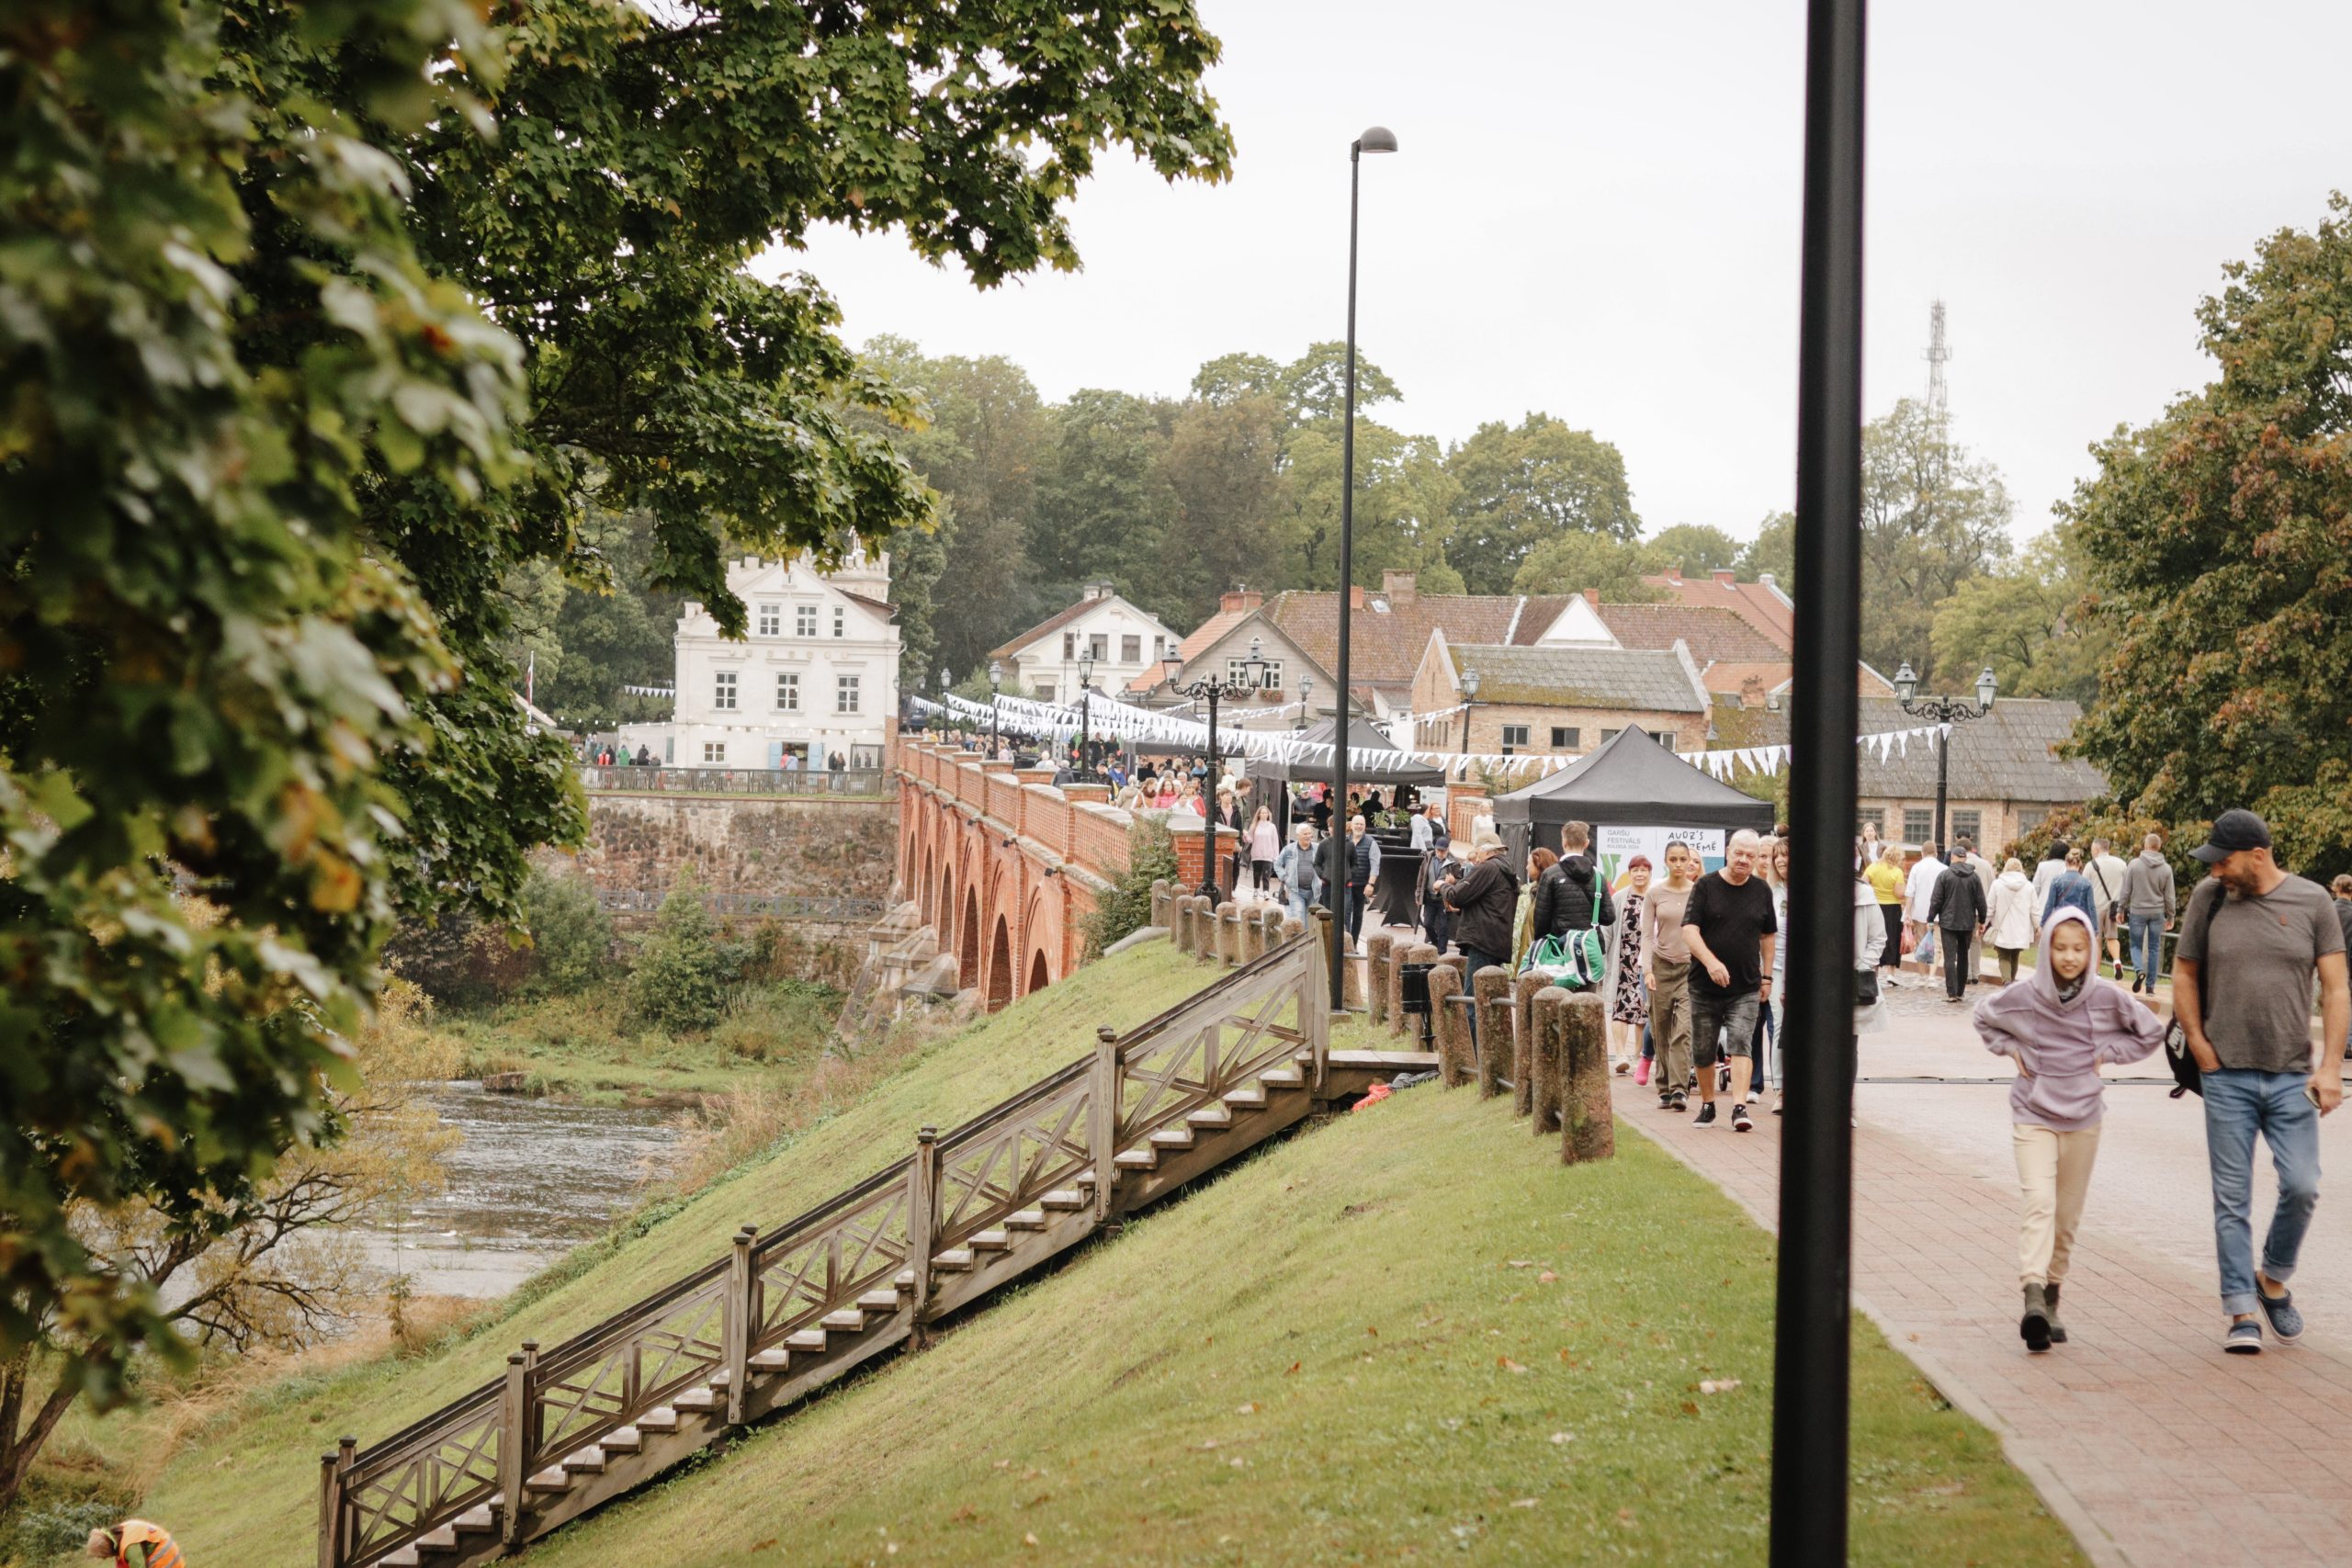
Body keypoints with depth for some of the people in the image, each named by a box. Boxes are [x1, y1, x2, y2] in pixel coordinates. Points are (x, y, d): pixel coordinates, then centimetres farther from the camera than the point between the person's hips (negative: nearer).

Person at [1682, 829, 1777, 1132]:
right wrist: (1711, 962, -25)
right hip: (1705, 986, 0)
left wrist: (1766, 976, 14)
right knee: (1703, 1051, 8)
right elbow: (1689, 930, -11)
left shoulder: (1761, 891, 7)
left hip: (1746, 988, 1)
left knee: (1740, 1044, -13)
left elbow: (1767, 936, 17)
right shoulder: (1706, 886, -2)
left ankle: (1740, 1107, -19)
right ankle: (1707, 1106, 25)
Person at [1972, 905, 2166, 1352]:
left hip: (2083, 1116, 2)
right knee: (2039, 1202, -18)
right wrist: (2012, 1049, 1)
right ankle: (2033, 1299, -31)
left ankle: (2051, 1301, 23)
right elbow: (1984, 1017, 15)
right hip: (2033, 1114, -2)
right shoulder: (2022, 997, -6)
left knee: (2067, 1215, 9)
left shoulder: (2106, 997, -5)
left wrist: (2105, 1054, 0)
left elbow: (2151, 1033, 10)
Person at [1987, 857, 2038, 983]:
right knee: (2014, 958, 18)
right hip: (2020, 931, 2)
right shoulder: (2028, 886, -1)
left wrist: (1984, 923, 8)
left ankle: (2007, 982, -20)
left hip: (2002, 930, -2)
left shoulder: (1997, 884, -6)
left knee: (2004, 958, 2)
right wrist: (2038, 926, 14)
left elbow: (1990, 907, -3)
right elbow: (2034, 910, 2)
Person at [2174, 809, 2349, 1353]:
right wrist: (2203, 1052, 2)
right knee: (2233, 1199, 1)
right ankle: (2241, 1312, 8)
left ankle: (2273, 1280, 19)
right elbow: (2183, 977, 10)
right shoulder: (2209, 898, 1)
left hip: (2292, 1076, 0)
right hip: (2227, 1078, 0)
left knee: (2302, 1187, -7)